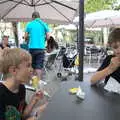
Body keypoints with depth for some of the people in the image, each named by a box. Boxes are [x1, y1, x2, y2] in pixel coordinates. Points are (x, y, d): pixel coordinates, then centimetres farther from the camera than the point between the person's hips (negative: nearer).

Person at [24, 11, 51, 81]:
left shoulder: (29, 24, 4)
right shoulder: (44, 24, 5)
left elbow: (26, 37, 5)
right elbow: (48, 37, 2)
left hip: (32, 47, 1)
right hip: (41, 48, 0)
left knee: (32, 65, 13)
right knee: (39, 66, 1)